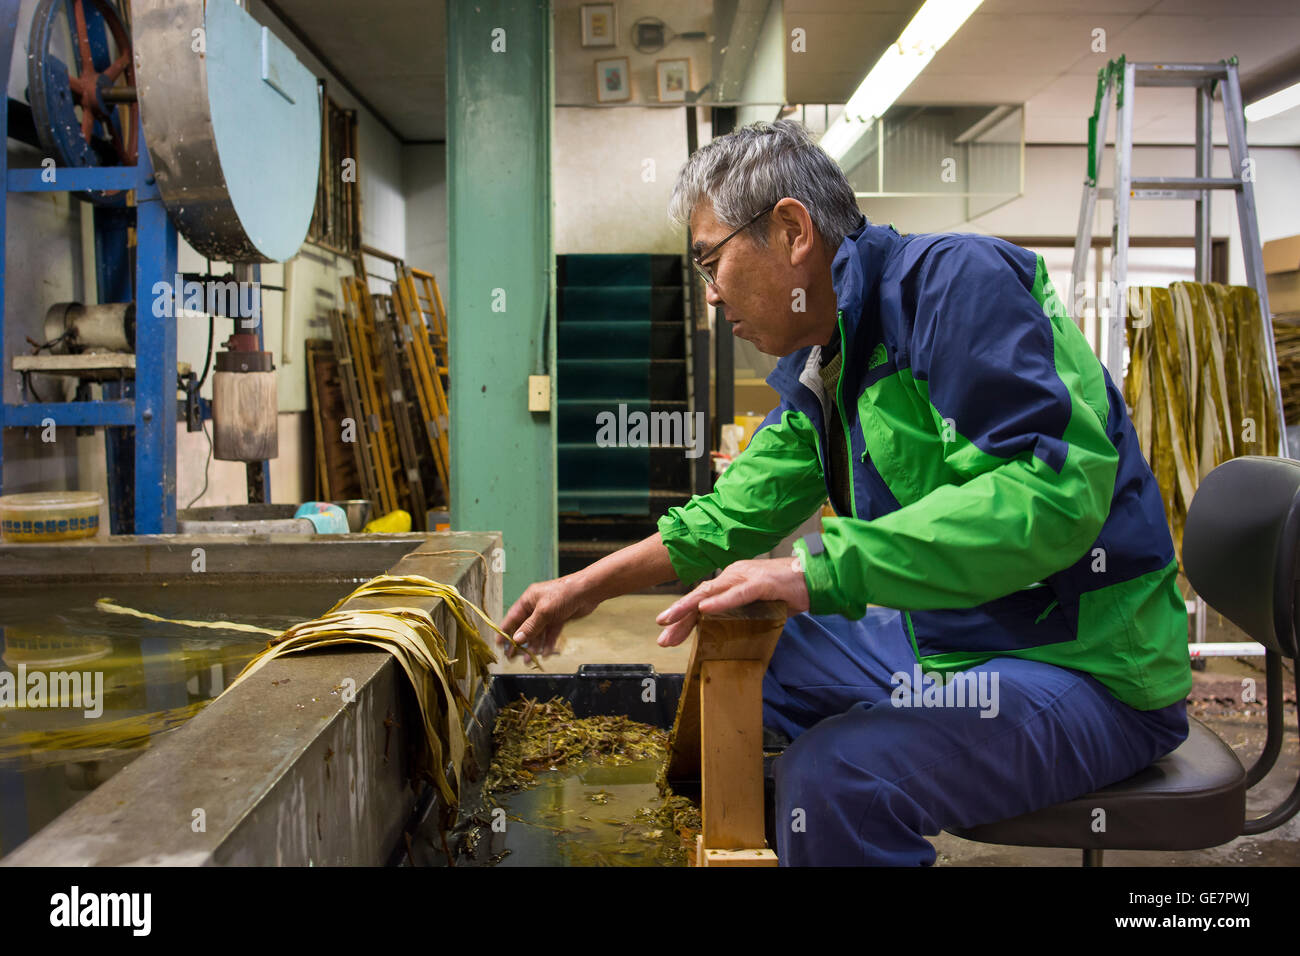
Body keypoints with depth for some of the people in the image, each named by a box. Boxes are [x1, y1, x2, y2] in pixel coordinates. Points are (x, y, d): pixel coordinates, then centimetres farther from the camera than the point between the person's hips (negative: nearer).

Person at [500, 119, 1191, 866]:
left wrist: (820, 568, -33)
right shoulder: (816, 368, 10)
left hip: (1086, 660, -9)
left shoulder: (956, 280, -19)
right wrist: (587, 587, 15)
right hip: (947, 636, 9)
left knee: (830, 779, -29)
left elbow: (1054, 492, -30)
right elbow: (737, 515, 18)